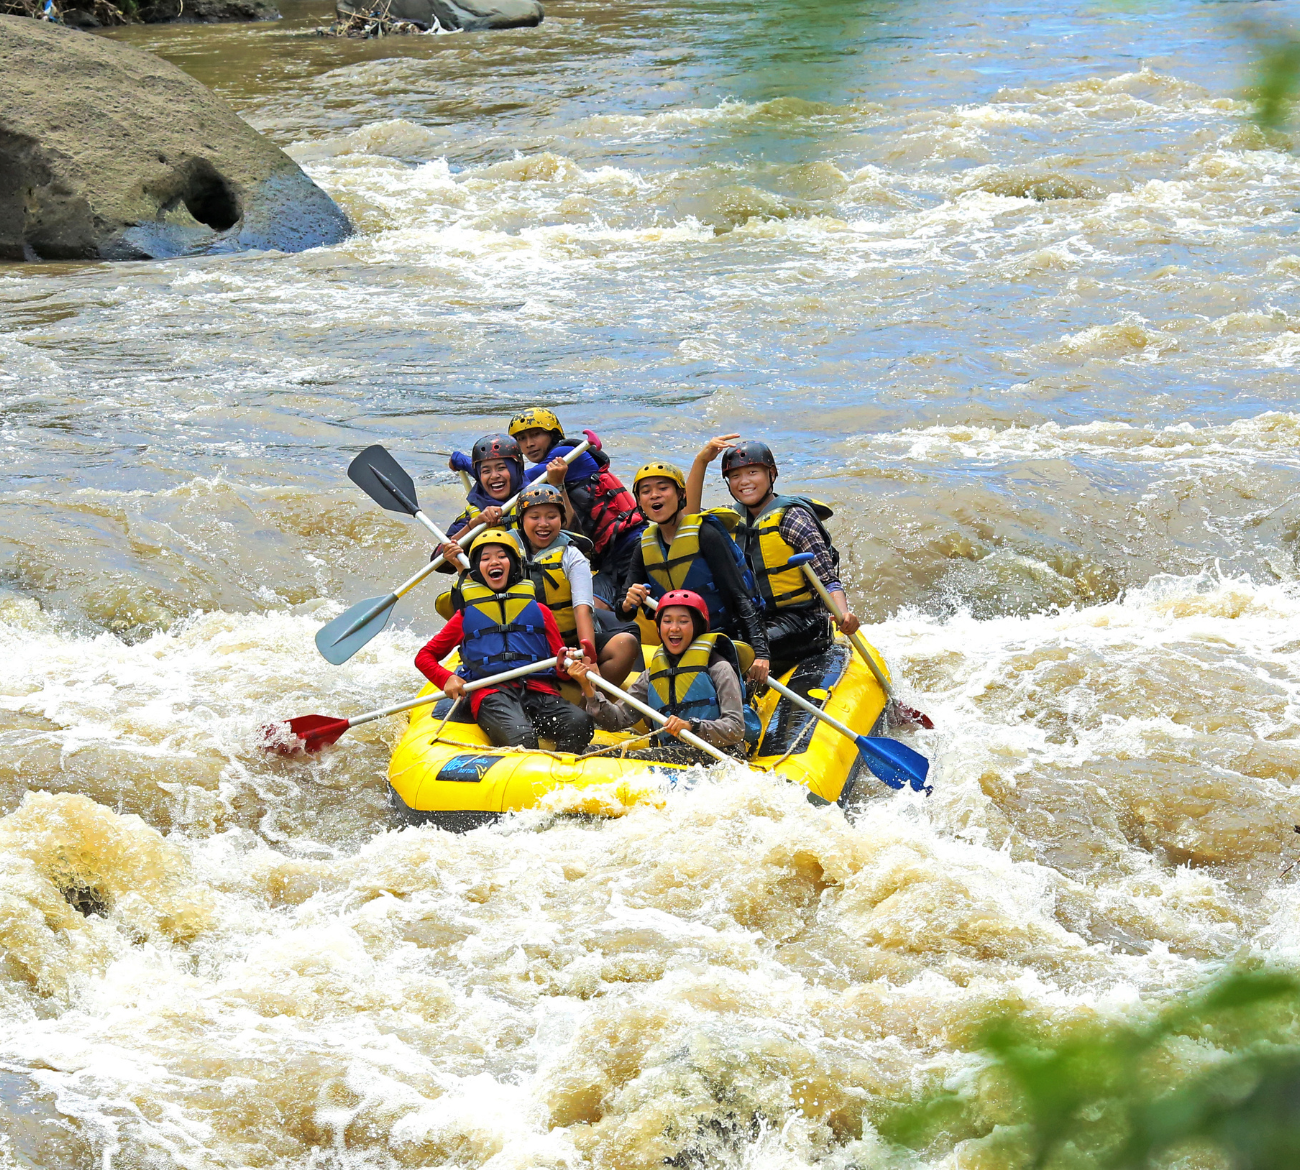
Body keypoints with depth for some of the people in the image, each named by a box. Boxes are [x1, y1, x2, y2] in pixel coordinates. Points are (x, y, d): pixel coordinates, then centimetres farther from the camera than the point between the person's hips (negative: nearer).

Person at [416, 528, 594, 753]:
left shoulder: (539, 611, 23)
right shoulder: (466, 616, 21)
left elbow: (560, 658, 20)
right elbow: (424, 656, 23)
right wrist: (446, 679, 1)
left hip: (539, 691, 2)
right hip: (490, 693, -2)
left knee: (581, 724, -31)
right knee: (521, 737, -37)